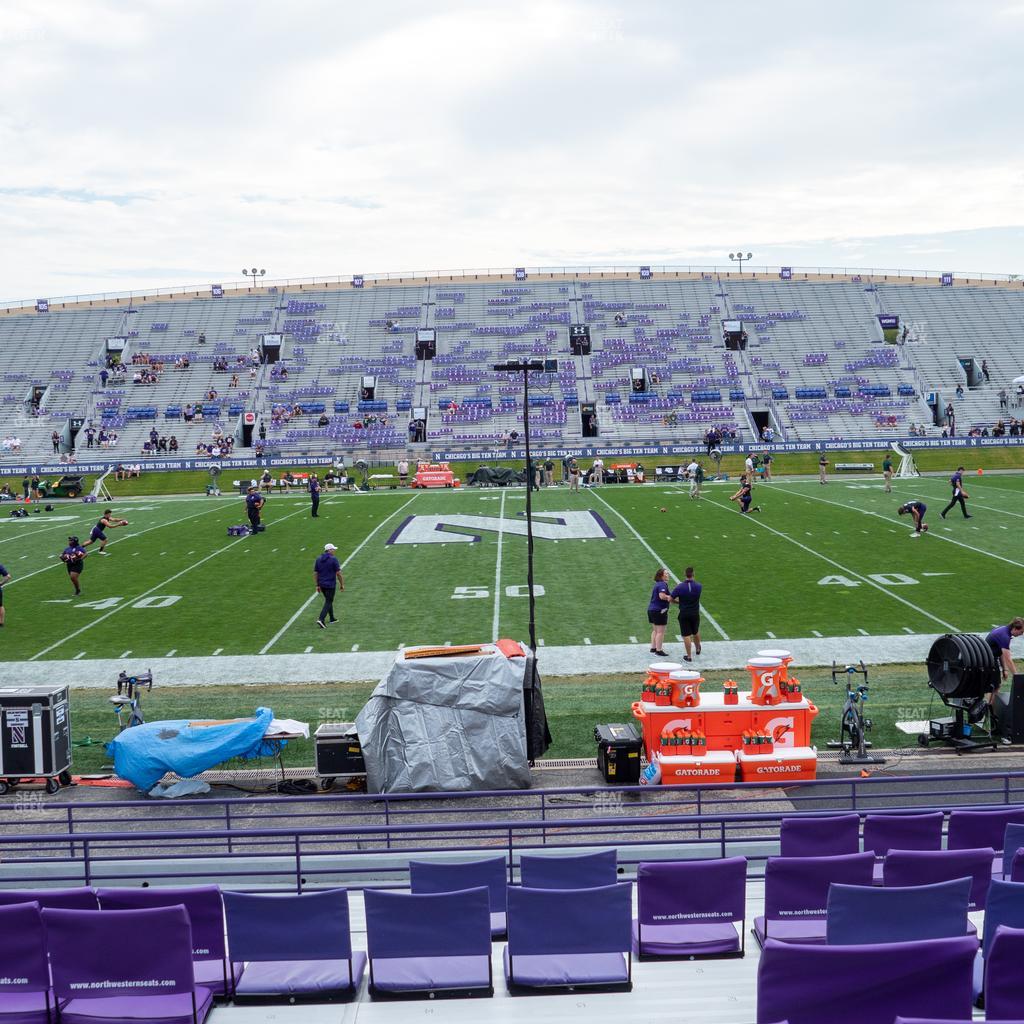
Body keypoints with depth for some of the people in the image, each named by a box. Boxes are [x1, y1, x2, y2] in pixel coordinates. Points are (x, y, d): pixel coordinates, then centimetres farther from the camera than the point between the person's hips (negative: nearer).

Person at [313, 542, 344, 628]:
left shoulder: (318, 559, 5)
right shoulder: (334, 559, -12)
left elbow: (315, 573, 6)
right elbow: (338, 573, -12)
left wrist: (317, 585, 12)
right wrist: (342, 584, -2)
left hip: (322, 585, 6)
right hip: (331, 585, -6)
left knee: (329, 601, 22)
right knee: (328, 602, -1)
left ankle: (332, 618, 30)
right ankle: (321, 619, -16)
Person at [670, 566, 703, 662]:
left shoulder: (680, 587, -14)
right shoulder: (698, 586, -8)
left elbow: (671, 599, -8)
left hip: (684, 614, -2)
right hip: (695, 613, 2)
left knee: (686, 635, 3)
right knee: (696, 632, 24)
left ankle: (688, 656, 7)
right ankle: (697, 649, 46)